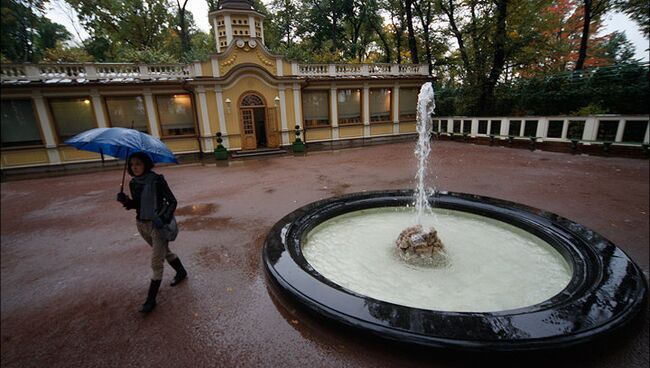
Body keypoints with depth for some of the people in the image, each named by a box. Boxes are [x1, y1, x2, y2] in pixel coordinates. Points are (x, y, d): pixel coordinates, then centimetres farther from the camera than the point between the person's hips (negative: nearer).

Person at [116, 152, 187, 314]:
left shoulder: (157, 180, -15)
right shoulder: (133, 183, 3)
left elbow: (172, 201, -13)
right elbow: (136, 204, 13)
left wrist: (164, 218, -25)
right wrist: (126, 201, -8)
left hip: (158, 224, -7)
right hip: (142, 224, 7)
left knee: (156, 262, -2)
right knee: (165, 252, 23)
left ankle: (151, 300, 10)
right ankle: (181, 272, 46)